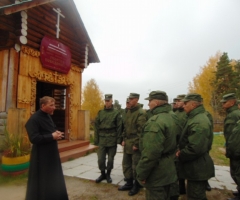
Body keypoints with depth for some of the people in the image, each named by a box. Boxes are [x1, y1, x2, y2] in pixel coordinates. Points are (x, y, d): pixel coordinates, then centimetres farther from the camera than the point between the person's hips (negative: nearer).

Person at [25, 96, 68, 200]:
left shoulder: (48, 117, 9)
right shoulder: (34, 119, -18)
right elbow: (34, 138, -24)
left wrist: (57, 133, -1)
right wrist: (52, 136, -22)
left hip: (51, 153, 9)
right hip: (41, 156, -9)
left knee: (54, 179, 20)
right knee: (41, 182, 6)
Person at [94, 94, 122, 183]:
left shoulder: (116, 113, -3)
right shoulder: (100, 113, 5)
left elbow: (119, 128, -4)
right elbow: (96, 127, 5)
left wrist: (119, 140, -7)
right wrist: (96, 140, 2)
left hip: (112, 140, -2)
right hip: (102, 140, 2)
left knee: (110, 159, 8)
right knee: (100, 159, 4)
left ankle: (108, 175, 29)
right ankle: (103, 174, 27)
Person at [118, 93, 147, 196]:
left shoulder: (141, 113, -15)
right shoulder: (129, 111, 11)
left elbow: (141, 131, -19)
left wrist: (136, 144, -18)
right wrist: (124, 139, 11)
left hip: (135, 144, -8)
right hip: (127, 143, 8)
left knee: (135, 166, 6)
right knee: (126, 164, 16)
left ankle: (136, 185, 25)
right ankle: (129, 183, 32)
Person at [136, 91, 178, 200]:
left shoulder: (155, 121, -25)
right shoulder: (170, 118, 7)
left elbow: (151, 153, -29)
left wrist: (141, 174, -17)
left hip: (157, 173, -9)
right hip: (168, 170, 9)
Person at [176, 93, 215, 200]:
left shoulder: (198, 122, -25)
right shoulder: (196, 117, 9)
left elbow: (195, 148, -32)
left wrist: (180, 155, -16)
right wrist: (181, 150, 4)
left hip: (197, 168, -10)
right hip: (196, 167, 10)